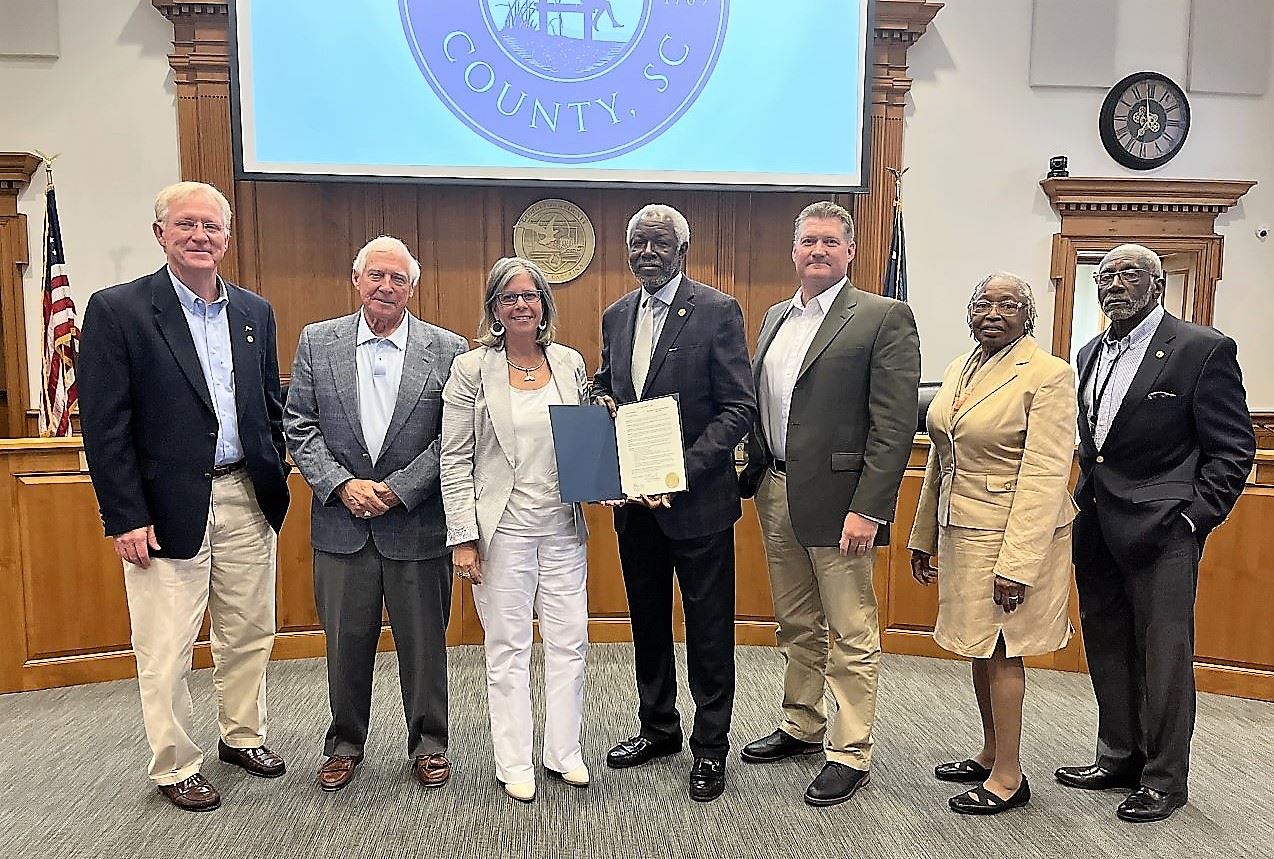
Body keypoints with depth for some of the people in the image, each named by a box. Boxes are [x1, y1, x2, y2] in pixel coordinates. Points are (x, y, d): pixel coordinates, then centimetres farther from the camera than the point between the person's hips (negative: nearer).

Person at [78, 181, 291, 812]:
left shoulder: (255, 312, 9)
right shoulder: (117, 310, -6)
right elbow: (104, 425, -9)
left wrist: (276, 482, 9)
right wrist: (125, 517, -12)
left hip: (247, 500, 5)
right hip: (168, 508, -4)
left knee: (249, 635, 16)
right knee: (166, 654, 6)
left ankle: (243, 736, 37)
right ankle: (175, 767, 26)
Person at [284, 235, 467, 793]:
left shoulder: (447, 349, -2)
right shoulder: (316, 342, 4)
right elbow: (299, 426, 2)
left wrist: (397, 489, -13)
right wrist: (343, 484, -11)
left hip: (417, 523, -1)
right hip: (341, 523, 2)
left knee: (424, 642, 10)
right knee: (346, 642, 13)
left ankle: (428, 744, 29)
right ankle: (345, 744, 34)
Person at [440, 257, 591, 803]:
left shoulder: (570, 363, 6)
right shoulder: (471, 369, -4)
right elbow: (455, 460, -4)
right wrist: (463, 537, -8)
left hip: (562, 525, 3)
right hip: (503, 528, -3)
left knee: (569, 640, 8)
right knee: (508, 646, 7)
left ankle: (564, 752, 26)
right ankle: (513, 763, 22)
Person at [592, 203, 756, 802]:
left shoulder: (717, 312, -10)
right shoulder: (616, 316, 9)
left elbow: (739, 408, -14)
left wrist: (681, 471, -23)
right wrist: (600, 402, -5)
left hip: (697, 499, -6)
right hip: (634, 499, 6)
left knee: (708, 629, 7)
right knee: (647, 619, 19)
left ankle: (710, 747, 24)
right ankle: (658, 728, 37)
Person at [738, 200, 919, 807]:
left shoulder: (885, 318, -8)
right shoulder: (776, 317, 14)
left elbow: (895, 424, -14)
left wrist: (868, 509, -19)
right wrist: (751, 476, 10)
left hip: (838, 501, -7)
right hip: (775, 495, 7)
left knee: (850, 634, 4)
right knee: (796, 626, 19)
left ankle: (851, 753, 19)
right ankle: (802, 726, 35)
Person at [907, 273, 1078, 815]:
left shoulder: (1048, 375, -12)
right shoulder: (959, 370, 11)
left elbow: (1044, 476, -18)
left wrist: (1017, 562, -22)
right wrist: (923, 535, 15)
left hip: (1012, 534, -7)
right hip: (961, 531, 7)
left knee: (1001, 652, 2)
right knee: (977, 647, 16)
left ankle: (1008, 778, 16)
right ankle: (990, 754, 32)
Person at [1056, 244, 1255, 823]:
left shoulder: (1203, 350, -8)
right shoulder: (1092, 353, 13)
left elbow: (1233, 449, -8)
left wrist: (1193, 518, -14)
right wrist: (1085, 504, 11)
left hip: (1160, 532, -7)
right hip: (1096, 530, 7)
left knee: (1164, 658, 3)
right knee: (1108, 651, 16)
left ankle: (1164, 779, 19)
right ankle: (1119, 759, 32)